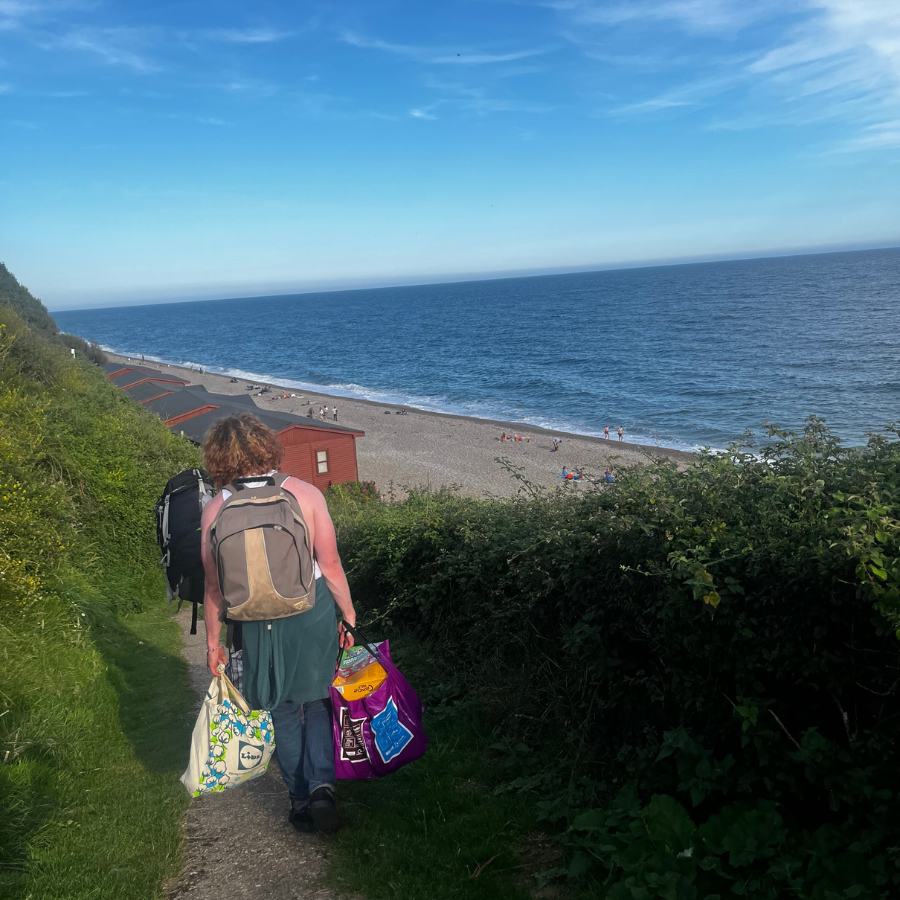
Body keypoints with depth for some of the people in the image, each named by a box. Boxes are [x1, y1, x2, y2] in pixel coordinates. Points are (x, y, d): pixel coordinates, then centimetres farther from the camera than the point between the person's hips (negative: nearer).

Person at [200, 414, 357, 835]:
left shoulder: (214, 511, -8)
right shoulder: (304, 493, -11)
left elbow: (214, 587, -3)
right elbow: (331, 566, -8)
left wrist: (212, 643, 9)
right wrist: (349, 617, 5)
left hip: (257, 626, 1)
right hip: (312, 614, 0)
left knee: (283, 713, 19)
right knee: (317, 702, 19)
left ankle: (300, 799, 27)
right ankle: (322, 785, 3)